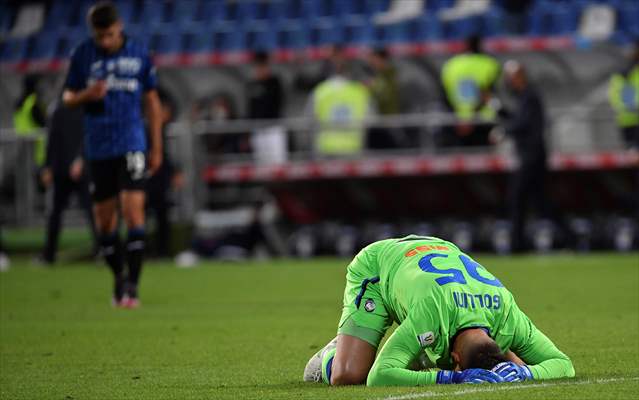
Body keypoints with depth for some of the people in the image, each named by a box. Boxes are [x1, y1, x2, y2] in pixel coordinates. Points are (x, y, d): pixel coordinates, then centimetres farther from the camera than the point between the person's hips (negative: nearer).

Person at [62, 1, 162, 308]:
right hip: (98, 147, 2)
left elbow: (152, 101, 7)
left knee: (134, 211, -14)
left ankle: (132, 285, -13)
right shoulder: (82, 55, 1)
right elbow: (68, 97, 8)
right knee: (104, 219, 5)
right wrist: (86, 95, -16)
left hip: (131, 146, -2)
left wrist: (157, 147, 6)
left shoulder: (139, 55, -1)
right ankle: (118, 277, 25)